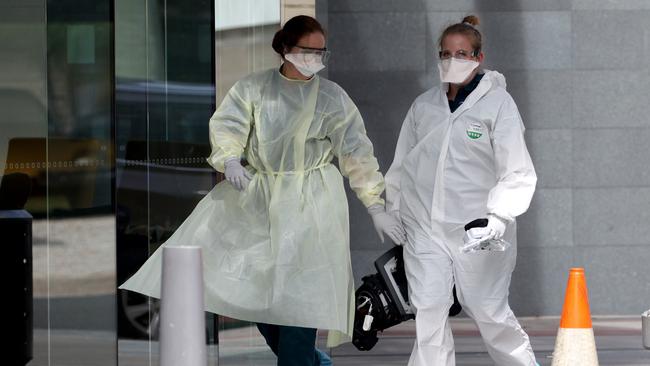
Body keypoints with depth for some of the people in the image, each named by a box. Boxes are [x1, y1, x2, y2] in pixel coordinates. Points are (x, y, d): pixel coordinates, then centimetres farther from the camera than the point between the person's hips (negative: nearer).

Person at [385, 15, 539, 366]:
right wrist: (393, 215, 16)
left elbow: (517, 172, -7)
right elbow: (401, 166, 18)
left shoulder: (498, 104, -4)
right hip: (425, 227, 3)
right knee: (429, 311, -6)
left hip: (477, 229, -3)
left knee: (489, 311, 1)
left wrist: (499, 215, -21)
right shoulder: (423, 106, 9)